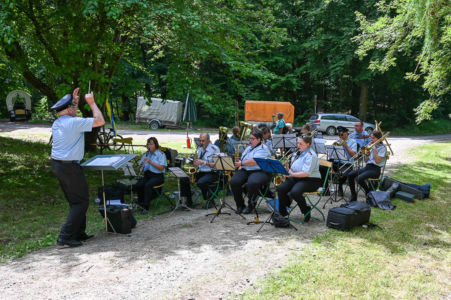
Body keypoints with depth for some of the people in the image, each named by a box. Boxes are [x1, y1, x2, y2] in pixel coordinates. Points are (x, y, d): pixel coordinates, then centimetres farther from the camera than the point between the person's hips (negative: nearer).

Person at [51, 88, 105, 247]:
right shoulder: (74, 122, -16)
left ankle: (79, 233, 24)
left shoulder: (56, 123, 10)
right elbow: (100, 121, -13)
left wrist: (74, 101, 32)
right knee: (81, 201, 0)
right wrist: (92, 103, -3)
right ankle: (65, 236, -2)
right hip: (70, 167, -9)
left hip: (56, 165, 9)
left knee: (74, 201, 18)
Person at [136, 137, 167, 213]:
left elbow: (161, 168, -15)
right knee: (138, 185, -24)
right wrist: (141, 165, -12)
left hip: (157, 176, -5)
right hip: (147, 175, 5)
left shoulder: (161, 154, -4)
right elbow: (140, 168, 13)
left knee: (148, 185, -32)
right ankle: (141, 202, -4)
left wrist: (150, 162, -21)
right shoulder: (146, 154, 13)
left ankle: (146, 207, -25)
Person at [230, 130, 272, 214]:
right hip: (245, 171, 7)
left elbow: (254, 161, -19)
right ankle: (240, 205, -7)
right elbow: (242, 159, 30)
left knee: (252, 183, -38)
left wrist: (241, 164, -13)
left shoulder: (263, 149, -6)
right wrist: (240, 166, 8)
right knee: (234, 181, -20)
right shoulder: (249, 148, 22)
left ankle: (251, 205, -14)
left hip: (260, 171, -7)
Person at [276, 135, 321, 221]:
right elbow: (292, 166, 24)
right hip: (296, 178, 8)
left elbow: (306, 173, -24)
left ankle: (306, 211, -6)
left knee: (295, 192, -33)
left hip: (310, 181, -8)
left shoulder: (310, 155, -14)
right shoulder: (298, 153, 14)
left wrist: (293, 174, -27)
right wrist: (287, 171, 3)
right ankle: (282, 213, -4)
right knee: (281, 188, -15)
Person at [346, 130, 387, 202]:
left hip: (375, 169, -7)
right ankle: (353, 196, -8)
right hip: (367, 167, 7)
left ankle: (369, 193, -4)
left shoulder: (382, 147, -2)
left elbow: (378, 161, -13)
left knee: (360, 178, -31)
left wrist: (374, 150, -13)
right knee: (350, 175, -15)